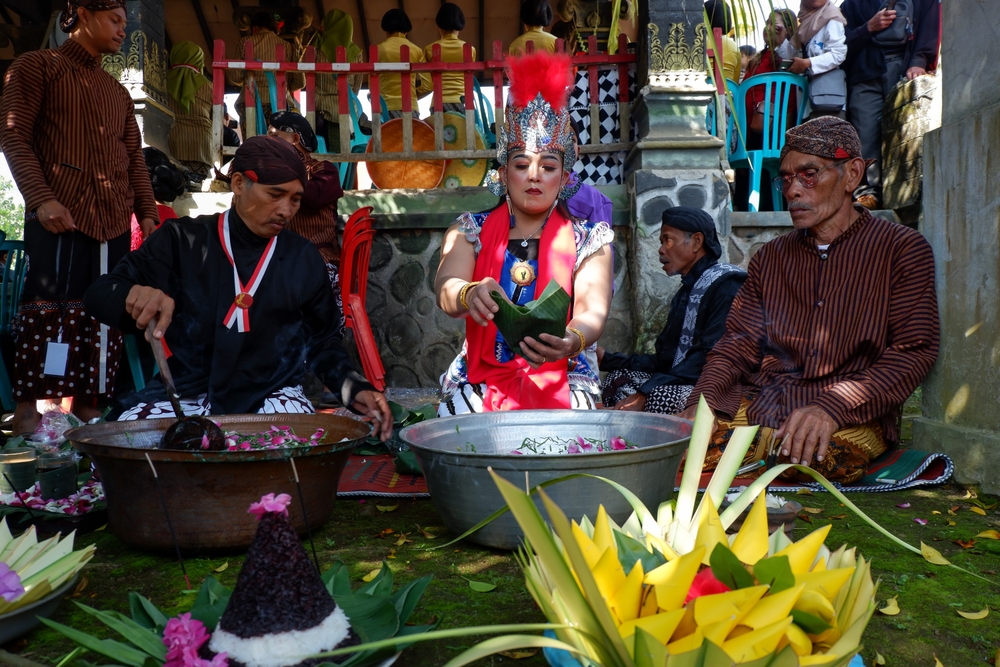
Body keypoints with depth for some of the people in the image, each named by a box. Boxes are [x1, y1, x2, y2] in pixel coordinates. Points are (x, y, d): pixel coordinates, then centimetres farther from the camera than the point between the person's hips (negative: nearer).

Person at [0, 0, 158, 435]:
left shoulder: (118, 92, 24)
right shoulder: (37, 67, 6)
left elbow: (134, 157, 22)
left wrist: (147, 213, 8)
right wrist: (41, 200, -16)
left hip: (115, 222, 6)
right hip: (61, 217, -6)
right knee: (49, 309, -10)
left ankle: (85, 407, 8)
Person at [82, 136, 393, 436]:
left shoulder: (304, 259, 4)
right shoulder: (183, 241, 0)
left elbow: (322, 342, 14)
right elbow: (99, 294, -2)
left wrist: (355, 389, -5)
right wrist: (133, 295, -27)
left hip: (271, 397, 1)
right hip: (185, 394, 0)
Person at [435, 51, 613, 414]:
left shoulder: (589, 240, 5)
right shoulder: (470, 231, 7)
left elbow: (594, 311, -12)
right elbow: (445, 289, -12)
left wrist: (572, 342, -37)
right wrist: (470, 294, -38)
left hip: (562, 383, 0)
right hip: (479, 380, 1)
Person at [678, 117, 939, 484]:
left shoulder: (901, 248, 6)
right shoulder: (770, 257, 20)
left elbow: (914, 351, -5)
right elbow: (739, 342, 13)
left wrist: (832, 406, -21)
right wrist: (702, 398, -9)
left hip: (852, 417, -3)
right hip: (759, 406, 3)